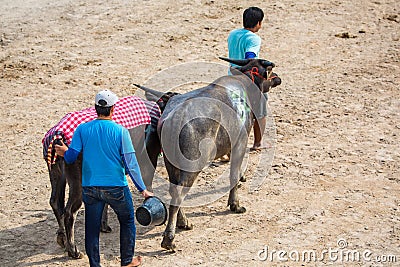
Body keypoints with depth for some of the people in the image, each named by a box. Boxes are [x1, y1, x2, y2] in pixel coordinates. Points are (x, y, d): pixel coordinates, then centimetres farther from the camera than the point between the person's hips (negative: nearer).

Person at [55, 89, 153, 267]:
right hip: (115, 186, -2)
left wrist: (64, 152, 19)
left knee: (92, 227, 12)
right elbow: (131, 164, -11)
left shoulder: (82, 129, -4)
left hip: (90, 187, 2)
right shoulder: (120, 131, -10)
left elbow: (71, 157, -5)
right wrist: (143, 189, -3)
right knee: (127, 221, 19)